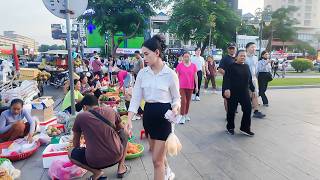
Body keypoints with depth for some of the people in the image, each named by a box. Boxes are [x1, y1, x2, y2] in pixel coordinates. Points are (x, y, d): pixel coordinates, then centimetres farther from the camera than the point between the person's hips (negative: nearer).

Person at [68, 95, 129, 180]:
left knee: (71, 154, 25)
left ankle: (96, 172, 7)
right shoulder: (111, 110, 4)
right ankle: (121, 167, 24)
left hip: (95, 162, -2)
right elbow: (120, 128, 23)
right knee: (124, 134, 29)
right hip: (116, 156, 2)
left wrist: (78, 150, 35)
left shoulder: (80, 116, 0)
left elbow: (76, 140, 15)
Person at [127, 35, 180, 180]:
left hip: (164, 115, -5)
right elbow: (136, 97, -2)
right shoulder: (142, 73, -1)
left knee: (157, 159, -1)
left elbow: (176, 97, -2)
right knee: (158, 154, 24)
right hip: (148, 113, 5)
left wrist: (175, 107, -24)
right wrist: (129, 119, -11)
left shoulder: (170, 74, -12)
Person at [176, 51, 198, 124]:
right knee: (183, 101, -8)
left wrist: (197, 86, 3)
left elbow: (195, 76, 5)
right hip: (182, 86, -2)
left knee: (188, 101, 12)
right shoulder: (180, 65, -3)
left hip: (190, 86, 3)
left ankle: (186, 114, 28)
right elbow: (177, 76, 2)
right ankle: (182, 116, 0)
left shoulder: (193, 65, 2)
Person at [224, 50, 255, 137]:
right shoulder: (232, 66, -5)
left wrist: (252, 89, 19)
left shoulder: (246, 66, 12)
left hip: (244, 93, 5)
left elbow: (250, 80, 18)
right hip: (233, 93, -5)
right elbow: (227, 78, -14)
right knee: (231, 110, 6)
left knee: (248, 109, -1)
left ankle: (245, 128, 13)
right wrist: (227, 89, -26)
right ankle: (230, 127, 23)